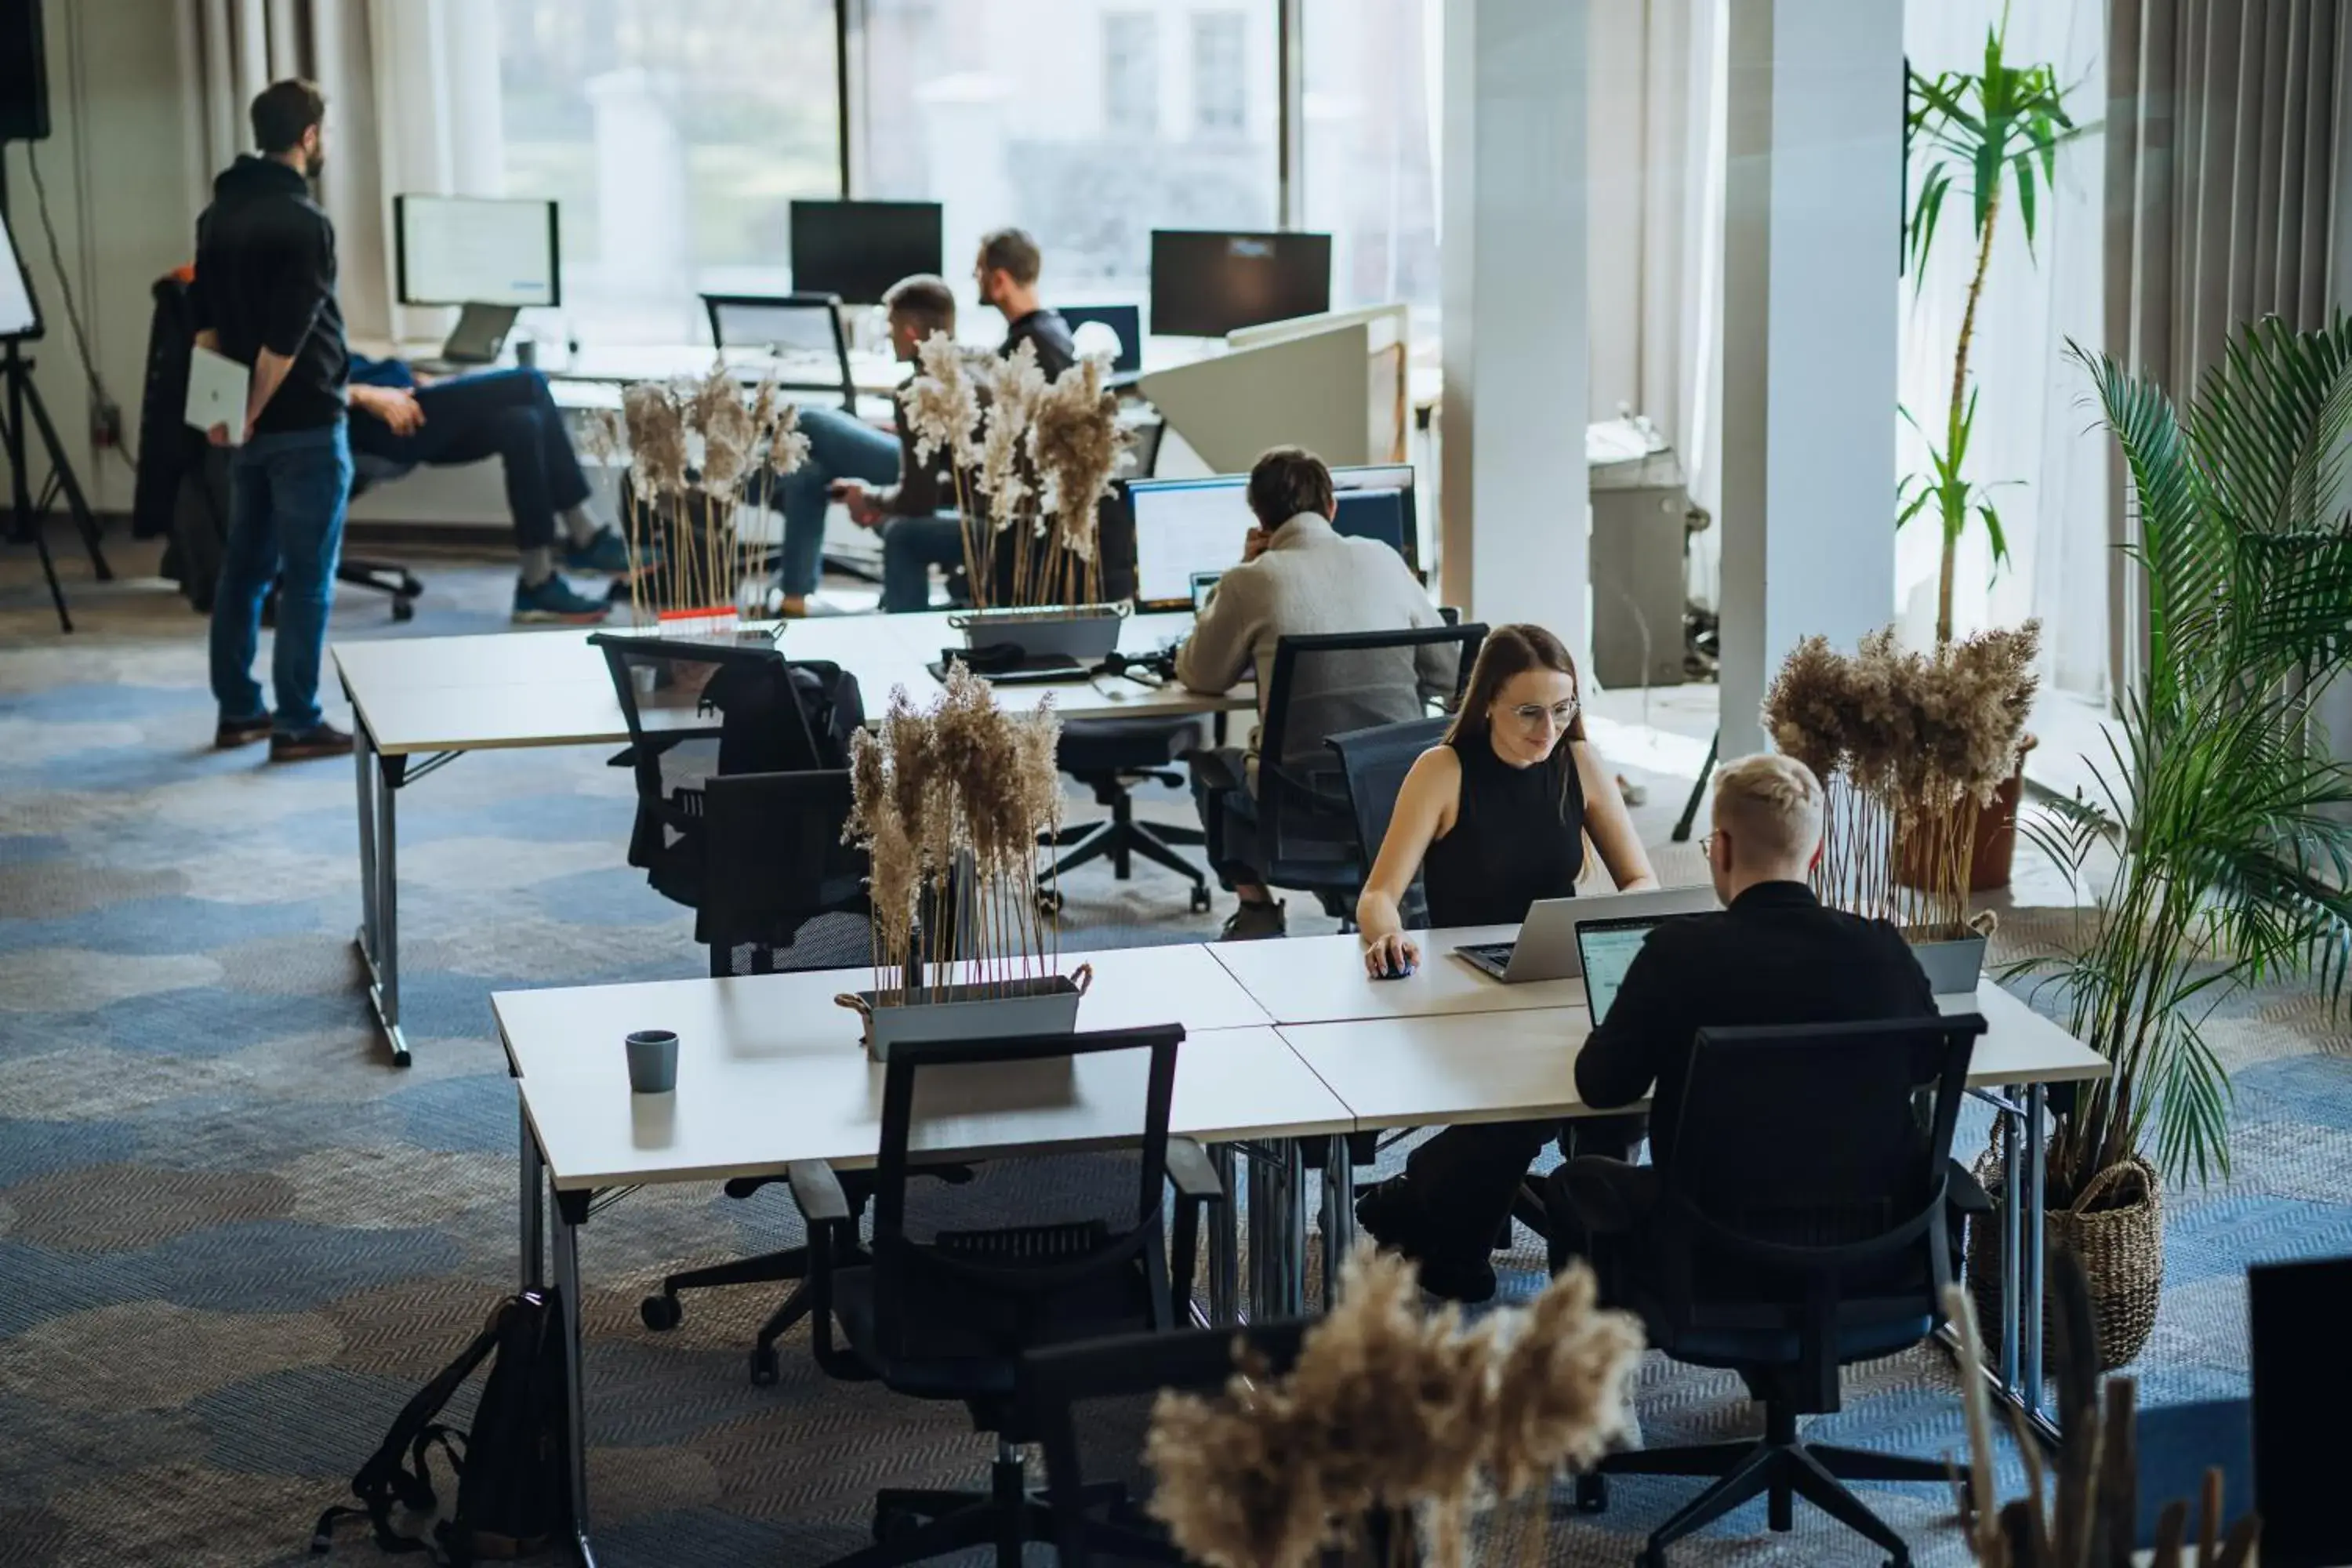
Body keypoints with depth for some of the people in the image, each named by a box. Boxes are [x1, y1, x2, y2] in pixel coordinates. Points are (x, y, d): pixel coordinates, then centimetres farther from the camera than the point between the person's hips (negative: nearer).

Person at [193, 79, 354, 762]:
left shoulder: (219, 212, 10)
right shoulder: (302, 222, -17)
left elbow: (206, 321, 12)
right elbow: (286, 339, -22)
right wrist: (248, 416, -12)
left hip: (254, 426, 8)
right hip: (304, 424, -8)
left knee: (244, 567, 14)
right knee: (306, 577, -2)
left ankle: (237, 711, 19)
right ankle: (298, 725, 0)